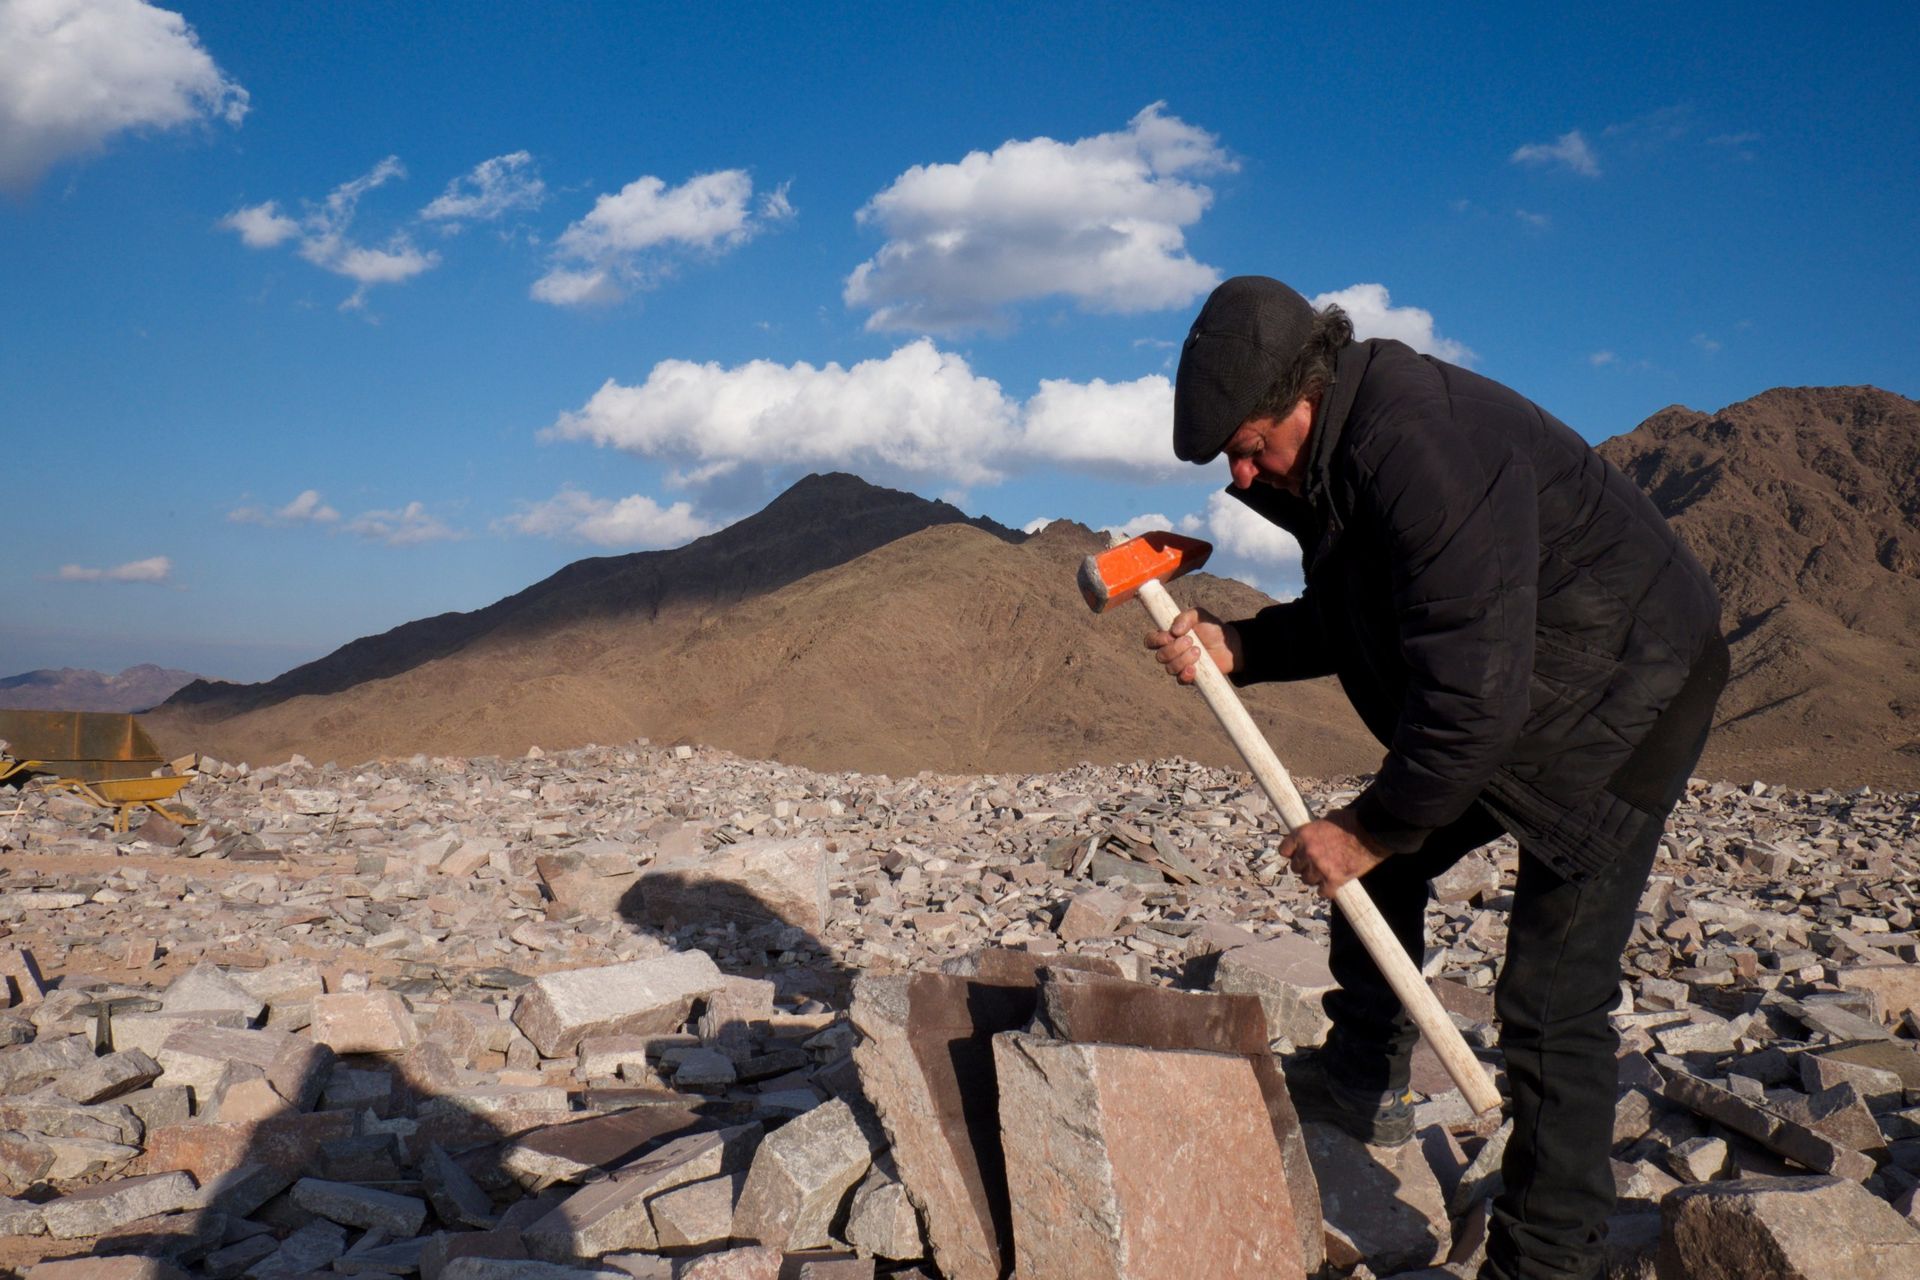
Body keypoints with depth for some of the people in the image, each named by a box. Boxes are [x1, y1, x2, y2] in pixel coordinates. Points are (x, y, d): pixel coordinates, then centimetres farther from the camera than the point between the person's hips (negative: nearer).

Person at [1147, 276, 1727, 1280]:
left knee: (1551, 995, -7)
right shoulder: (1330, 455, -2)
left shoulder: (1423, 448, -34)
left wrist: (1369, 829, -22)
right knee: (1381, 862, 14)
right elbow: (1349, 622, 9)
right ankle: (1364, 1082, 32)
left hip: (1620, 700, -10)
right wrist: (1232, 647, -9)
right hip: (1488, 694, 10)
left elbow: (1475, 690, -34)